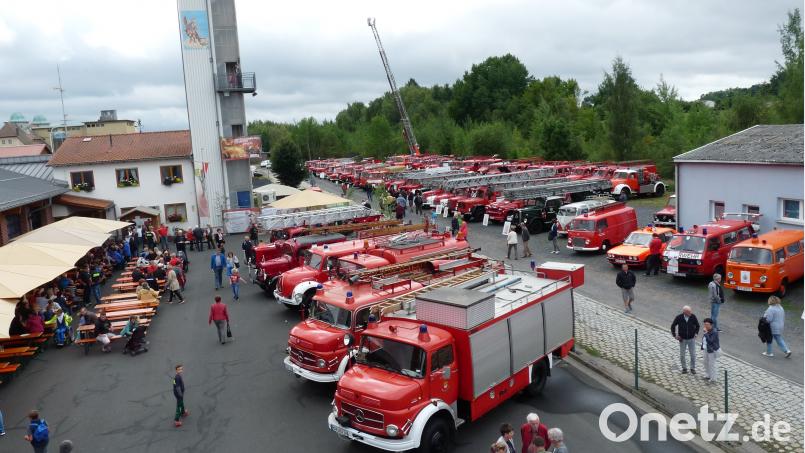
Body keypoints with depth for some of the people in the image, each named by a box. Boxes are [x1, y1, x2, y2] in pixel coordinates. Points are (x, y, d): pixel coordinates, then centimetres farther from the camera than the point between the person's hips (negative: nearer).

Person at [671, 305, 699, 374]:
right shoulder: (679, 317, -18)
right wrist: (675, 335, -5)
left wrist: (696, 333, -1)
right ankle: (684, 368, 26)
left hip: (691, 339, 1)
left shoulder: (693, 317, -15)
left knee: (693, 355, 6)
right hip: (682, 339, 0)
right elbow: (673, 326, -3)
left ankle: (692, 368, 23)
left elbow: (697, 325, 4)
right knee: (682, 355, 9)